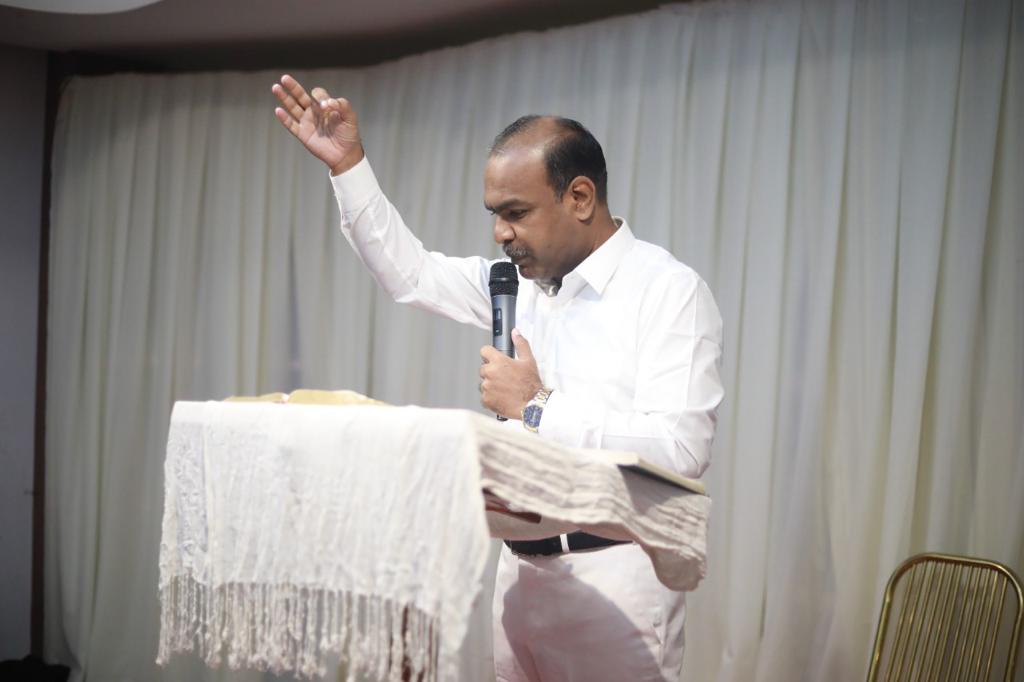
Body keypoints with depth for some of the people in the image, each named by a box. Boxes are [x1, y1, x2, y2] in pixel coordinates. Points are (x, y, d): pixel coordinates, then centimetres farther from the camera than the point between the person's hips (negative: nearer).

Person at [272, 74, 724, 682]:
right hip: (519, 567, 7)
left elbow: (681, 448, -23)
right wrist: (347, 165, 12)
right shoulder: (520, 280, 10)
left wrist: (536, 409, -16)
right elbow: (411, 274, 21)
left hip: (613, 579, -6)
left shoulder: (670, 291, -11)